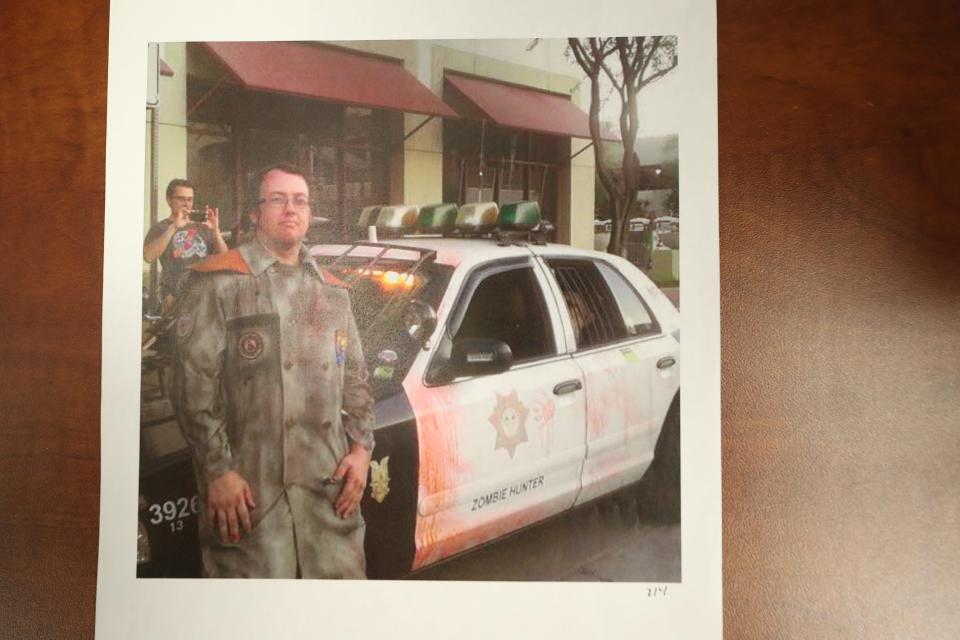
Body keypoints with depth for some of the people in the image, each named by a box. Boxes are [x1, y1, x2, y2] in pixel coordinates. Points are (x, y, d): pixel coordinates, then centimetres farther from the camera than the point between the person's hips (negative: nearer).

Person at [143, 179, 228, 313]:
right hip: (174, 296, -3)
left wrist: (215, 230, -9)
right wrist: (173, 227, -19)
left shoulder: (202, 227, 15)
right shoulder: (160, 228, 5)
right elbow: (148, 256, -14)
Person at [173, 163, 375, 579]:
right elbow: (194, 382, -8)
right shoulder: (219, 282, -2)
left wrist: (361, 446, 7)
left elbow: (356, 378, 20)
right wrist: (218, 469, -13)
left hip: (329, 481, 5)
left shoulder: (331, 291, 18)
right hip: (250, 483, -5)